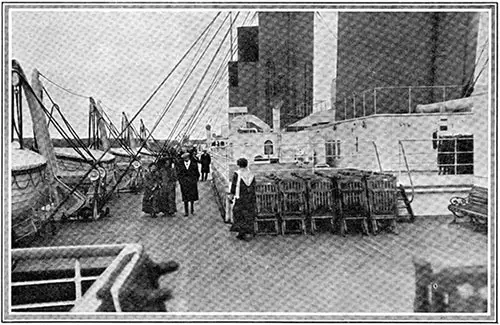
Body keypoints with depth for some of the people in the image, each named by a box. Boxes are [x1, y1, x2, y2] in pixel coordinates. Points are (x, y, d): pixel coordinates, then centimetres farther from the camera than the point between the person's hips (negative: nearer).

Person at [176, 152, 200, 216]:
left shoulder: (194, 164, -1)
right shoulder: (180, 164, -1)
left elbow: (197, 173, 7)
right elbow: (178, 174, 6)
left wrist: (195, 181, 3)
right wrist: (180, 181, -1)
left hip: (192, 182, 0)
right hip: (184, 183, 0)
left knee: (192, 197, 8)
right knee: (185, 198, 2)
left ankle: (192, 210, 25)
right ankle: (186, 212, 9)